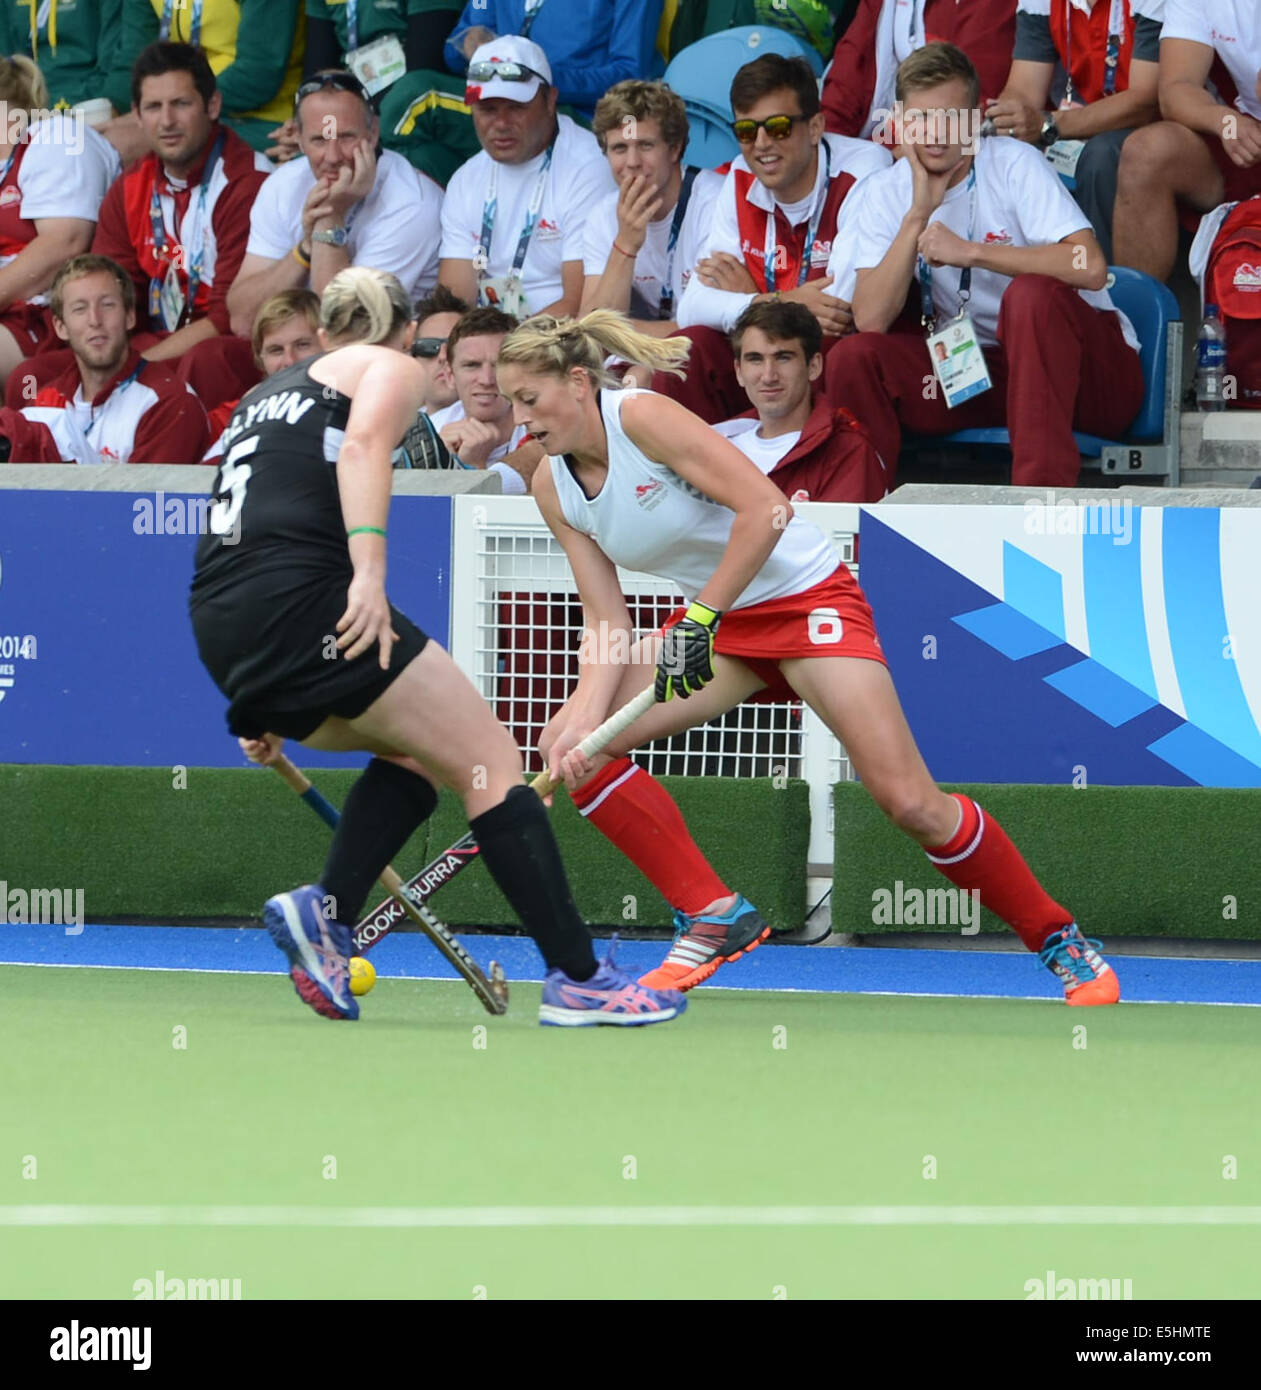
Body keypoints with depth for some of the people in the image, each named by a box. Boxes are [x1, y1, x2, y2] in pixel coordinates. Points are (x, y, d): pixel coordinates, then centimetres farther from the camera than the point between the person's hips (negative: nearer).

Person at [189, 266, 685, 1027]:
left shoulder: (270, 392, 32)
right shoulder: (394, 368, 11)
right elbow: (363, 443, -12)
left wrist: (265, 705, 35)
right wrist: (369, 570, -24)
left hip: (220, 623, 8)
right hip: (302, 598, -8)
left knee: (418, 750, 22)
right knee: (490, 759, -2)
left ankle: (326, 911, 1)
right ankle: (579, 979, -7)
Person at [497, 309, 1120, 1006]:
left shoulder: (643, 418, -22)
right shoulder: (554, 487, 0)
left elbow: (765, 509, -28)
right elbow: (607, 619, -2)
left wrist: (702, 620, -28)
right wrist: (587, 710, -19)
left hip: (805, 595, -8)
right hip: (714, 618, 8)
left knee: (909, 802, -17)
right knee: (567, 745, -7)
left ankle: (1060, 942, 0)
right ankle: (713, 916, -1)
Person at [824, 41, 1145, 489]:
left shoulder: (1014, 164, -12)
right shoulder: (885, 195, 0)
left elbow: (1089, 266, -27)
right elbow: (870, 321, -13)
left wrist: (970, 252, -26)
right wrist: (918, 214, -18)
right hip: (977, 371, 4)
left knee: (1031, 293, -34)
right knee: (851, 358, -17)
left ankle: (1044, 493, -40)